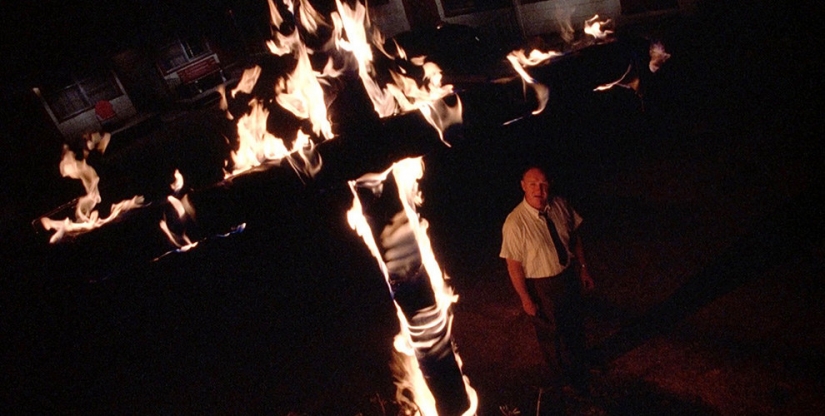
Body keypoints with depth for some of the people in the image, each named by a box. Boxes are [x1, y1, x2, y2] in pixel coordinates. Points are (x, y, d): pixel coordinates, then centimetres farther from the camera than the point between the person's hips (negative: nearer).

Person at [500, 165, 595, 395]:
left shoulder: (560, 205, -15)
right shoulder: (515, 223, -29)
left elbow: (574, 237, 1)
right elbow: (514, 265, -20)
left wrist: (583, 269, 4)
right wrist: (525, 298, -14)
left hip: (570, 275, 5)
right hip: (541, 286, -4)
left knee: (575, 324, 29)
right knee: (550, 333, 20)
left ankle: (580, 363, 61)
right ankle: (561, 377, 51)